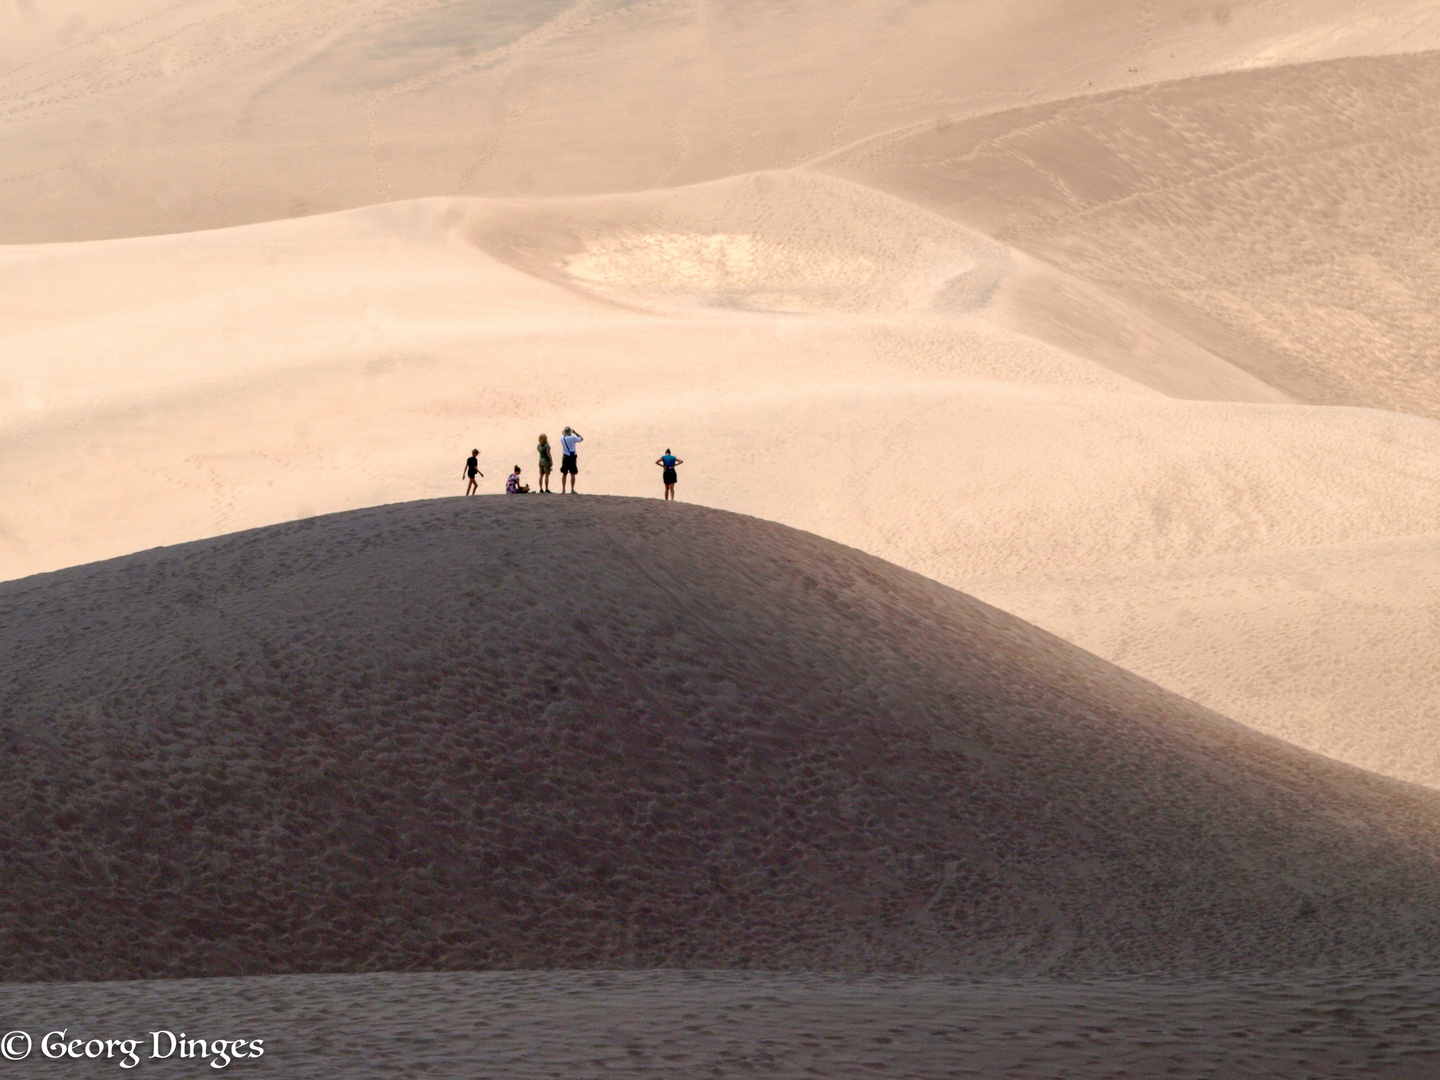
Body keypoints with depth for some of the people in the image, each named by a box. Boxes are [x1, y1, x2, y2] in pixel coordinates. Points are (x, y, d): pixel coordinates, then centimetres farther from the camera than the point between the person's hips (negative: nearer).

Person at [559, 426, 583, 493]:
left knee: (564, 474, 10)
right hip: (572, 457, -4)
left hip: (565, 457, 4)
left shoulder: (562, 438, 1)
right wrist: (575, 432, 9)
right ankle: (572, 490, 0)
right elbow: (581, 439, 3)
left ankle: (563, 490, 8)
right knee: (573, 474, 1)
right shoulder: (573, 438, -12)